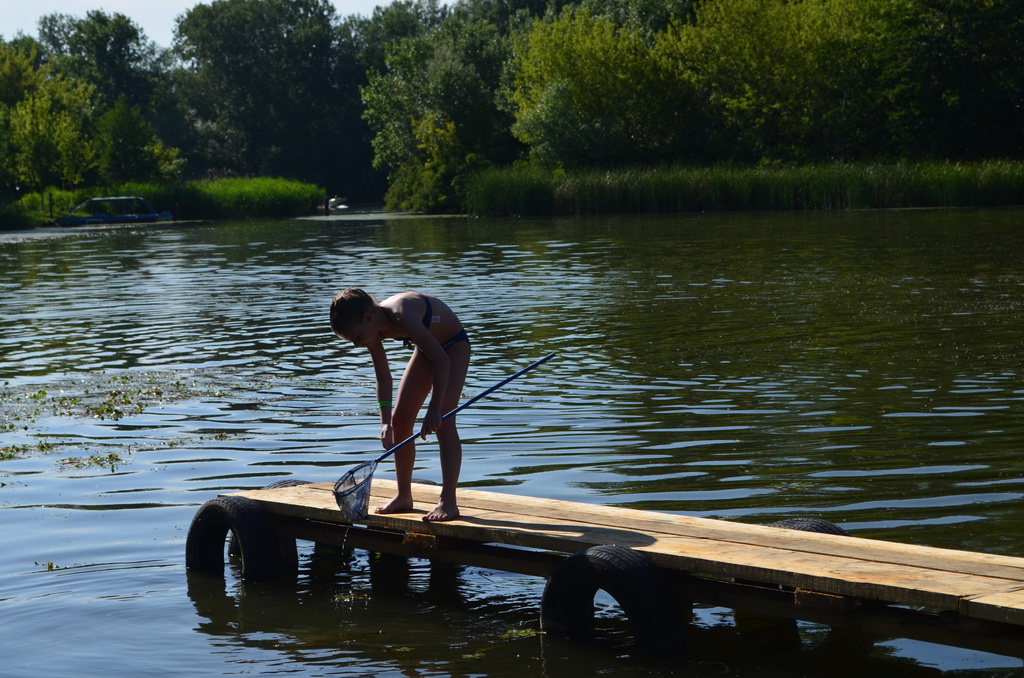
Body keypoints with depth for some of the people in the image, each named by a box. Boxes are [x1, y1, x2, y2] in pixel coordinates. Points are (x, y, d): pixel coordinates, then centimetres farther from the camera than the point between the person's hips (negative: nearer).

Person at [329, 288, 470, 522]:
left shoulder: (402, 316, -39)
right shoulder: (373, 331, -15)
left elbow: (441, 360, -37)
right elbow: (383, 377, -6)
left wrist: (434, 410, -37)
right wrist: (385, 421, -16)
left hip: (453, 346, -8)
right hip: (426, 350, 8)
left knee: (443, 421, -21)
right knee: (400, 419, 4)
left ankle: (448, 502, -20)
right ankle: (404, 497, 15)